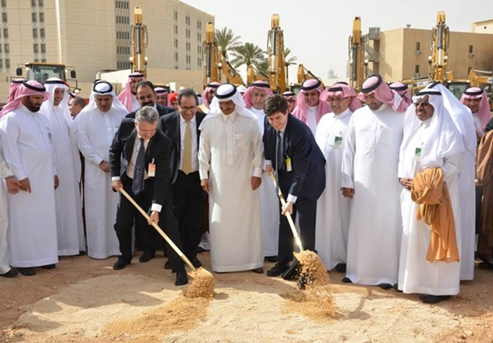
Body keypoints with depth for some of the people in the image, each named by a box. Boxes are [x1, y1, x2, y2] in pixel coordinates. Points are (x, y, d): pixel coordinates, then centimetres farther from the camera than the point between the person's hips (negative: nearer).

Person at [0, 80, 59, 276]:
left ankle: (43, 256, 19)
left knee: (45, 218, 10)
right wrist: (20, 176, -17)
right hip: (25, 178, -7)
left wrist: (54, 172, 13)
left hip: (45, 178, 7)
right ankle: (23, 260, 9)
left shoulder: (42, 118, 14)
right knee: (24, 220, 0)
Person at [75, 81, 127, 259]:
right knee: (97, 210, 3)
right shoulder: (84, 116, 1)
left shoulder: (123, 113, 4)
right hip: (96, 170, -1)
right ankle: (98, 248, 12)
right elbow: (83, 144, -4)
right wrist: (100, 162, -10)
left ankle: (121, 245, 16)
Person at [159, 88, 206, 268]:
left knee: (195, 220, 7)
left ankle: (191, 254, 21)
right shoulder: (166, 121, -3)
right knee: (176, 219, 6)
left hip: (197, 176, 1)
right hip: (175, 177, 0)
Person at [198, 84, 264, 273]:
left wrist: (257, 172, -2)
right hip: (219, 179, 1)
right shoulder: (209, 121, -4)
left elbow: (258, 147, 0)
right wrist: (203, 175, 1)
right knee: (220, 220, 5)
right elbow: (203, 150, 2)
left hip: (245, 178, 0)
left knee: (249, 218, 7)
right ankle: (222, 261, 17)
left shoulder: (249, 120, -6)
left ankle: (253, 260, 18)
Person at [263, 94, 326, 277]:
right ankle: (283, 262, 21)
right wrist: (268, 161, 5)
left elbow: (300, 169, -31)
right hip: (285, 175, 6)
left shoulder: (300, 131, -33)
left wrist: (291, 200, -30)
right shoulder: (269, 124, -14)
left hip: (307, 177, -6)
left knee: (306, 223, -5)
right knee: (285, 221, 10)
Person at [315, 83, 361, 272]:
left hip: (340, 177, -6)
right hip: (321, 175, 6)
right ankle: (323, 255, 18)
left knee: (340, 215, 2)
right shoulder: (325, 119, 15)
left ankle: (343, 257, 14)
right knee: (323, 216, 9)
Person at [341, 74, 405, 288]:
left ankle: (387, 273, 12)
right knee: (360, 227, 8)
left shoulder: (400, 116, -2)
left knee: (387, 228, 3)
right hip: (362, 182, 3)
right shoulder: (358, 116, 7)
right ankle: (357, 270, 18)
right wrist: (347, 180, 3)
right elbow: (349, 150, 7)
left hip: (389, 183, -3)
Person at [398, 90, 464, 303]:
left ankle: (438, 286, 5)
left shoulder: (447, 132, -7)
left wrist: (426, 183, -19)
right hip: (412, 194, 6)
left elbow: (452, 166, -12)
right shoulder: (412, 129, 12)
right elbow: (403, 158, 15)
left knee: (433, 239, -3)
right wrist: (402, 177, -4)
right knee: (413, 238, 9)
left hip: (435, 196, -6)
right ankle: (416, 281, 19)